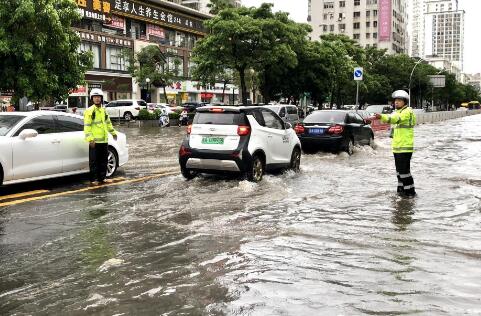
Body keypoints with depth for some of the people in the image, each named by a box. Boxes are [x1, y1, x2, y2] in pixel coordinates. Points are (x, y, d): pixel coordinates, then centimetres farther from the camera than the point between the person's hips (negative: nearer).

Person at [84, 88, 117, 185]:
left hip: (104, 140, 7)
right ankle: (93, 179, 5)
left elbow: (108, 123, 29)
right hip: (94, 141, -7)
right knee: (94, 161, -2)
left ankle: (102, 178, 20)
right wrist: (90, 138, -22)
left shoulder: (103, 110, 15)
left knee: (103, 161, 11)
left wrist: (113, 132, 33)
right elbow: (87, 126, -14)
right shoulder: (89, 111, -7)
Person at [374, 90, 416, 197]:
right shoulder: (397, 112, 18)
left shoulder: (407, 112, -15)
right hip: (397, 146, 10)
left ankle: (410, 191, -1)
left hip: (405, 147, -10)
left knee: (404, 169, -9)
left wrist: (382, 117, -48)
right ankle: (401, 188, 27)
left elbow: (396, 119, -33)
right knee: (399, 168, 16)